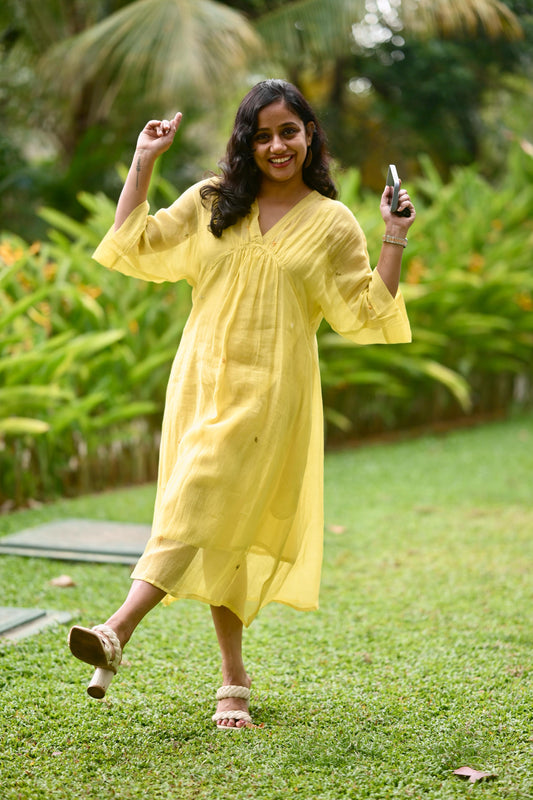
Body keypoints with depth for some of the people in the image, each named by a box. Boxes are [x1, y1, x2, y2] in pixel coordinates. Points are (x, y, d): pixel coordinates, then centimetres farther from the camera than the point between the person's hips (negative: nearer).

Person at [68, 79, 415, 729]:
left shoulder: (332, 224, 4)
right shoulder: (210, 203, 10)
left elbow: (366, 315, 3)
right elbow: (136, 247, 11)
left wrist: (394, 242, -6)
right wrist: (143, 163, 8)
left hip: (268, 390, -3)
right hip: (200, 380, 4)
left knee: (197, 510, -17)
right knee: (218, 534, 5)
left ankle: (117, 632, -27)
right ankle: (234, 680, 14)